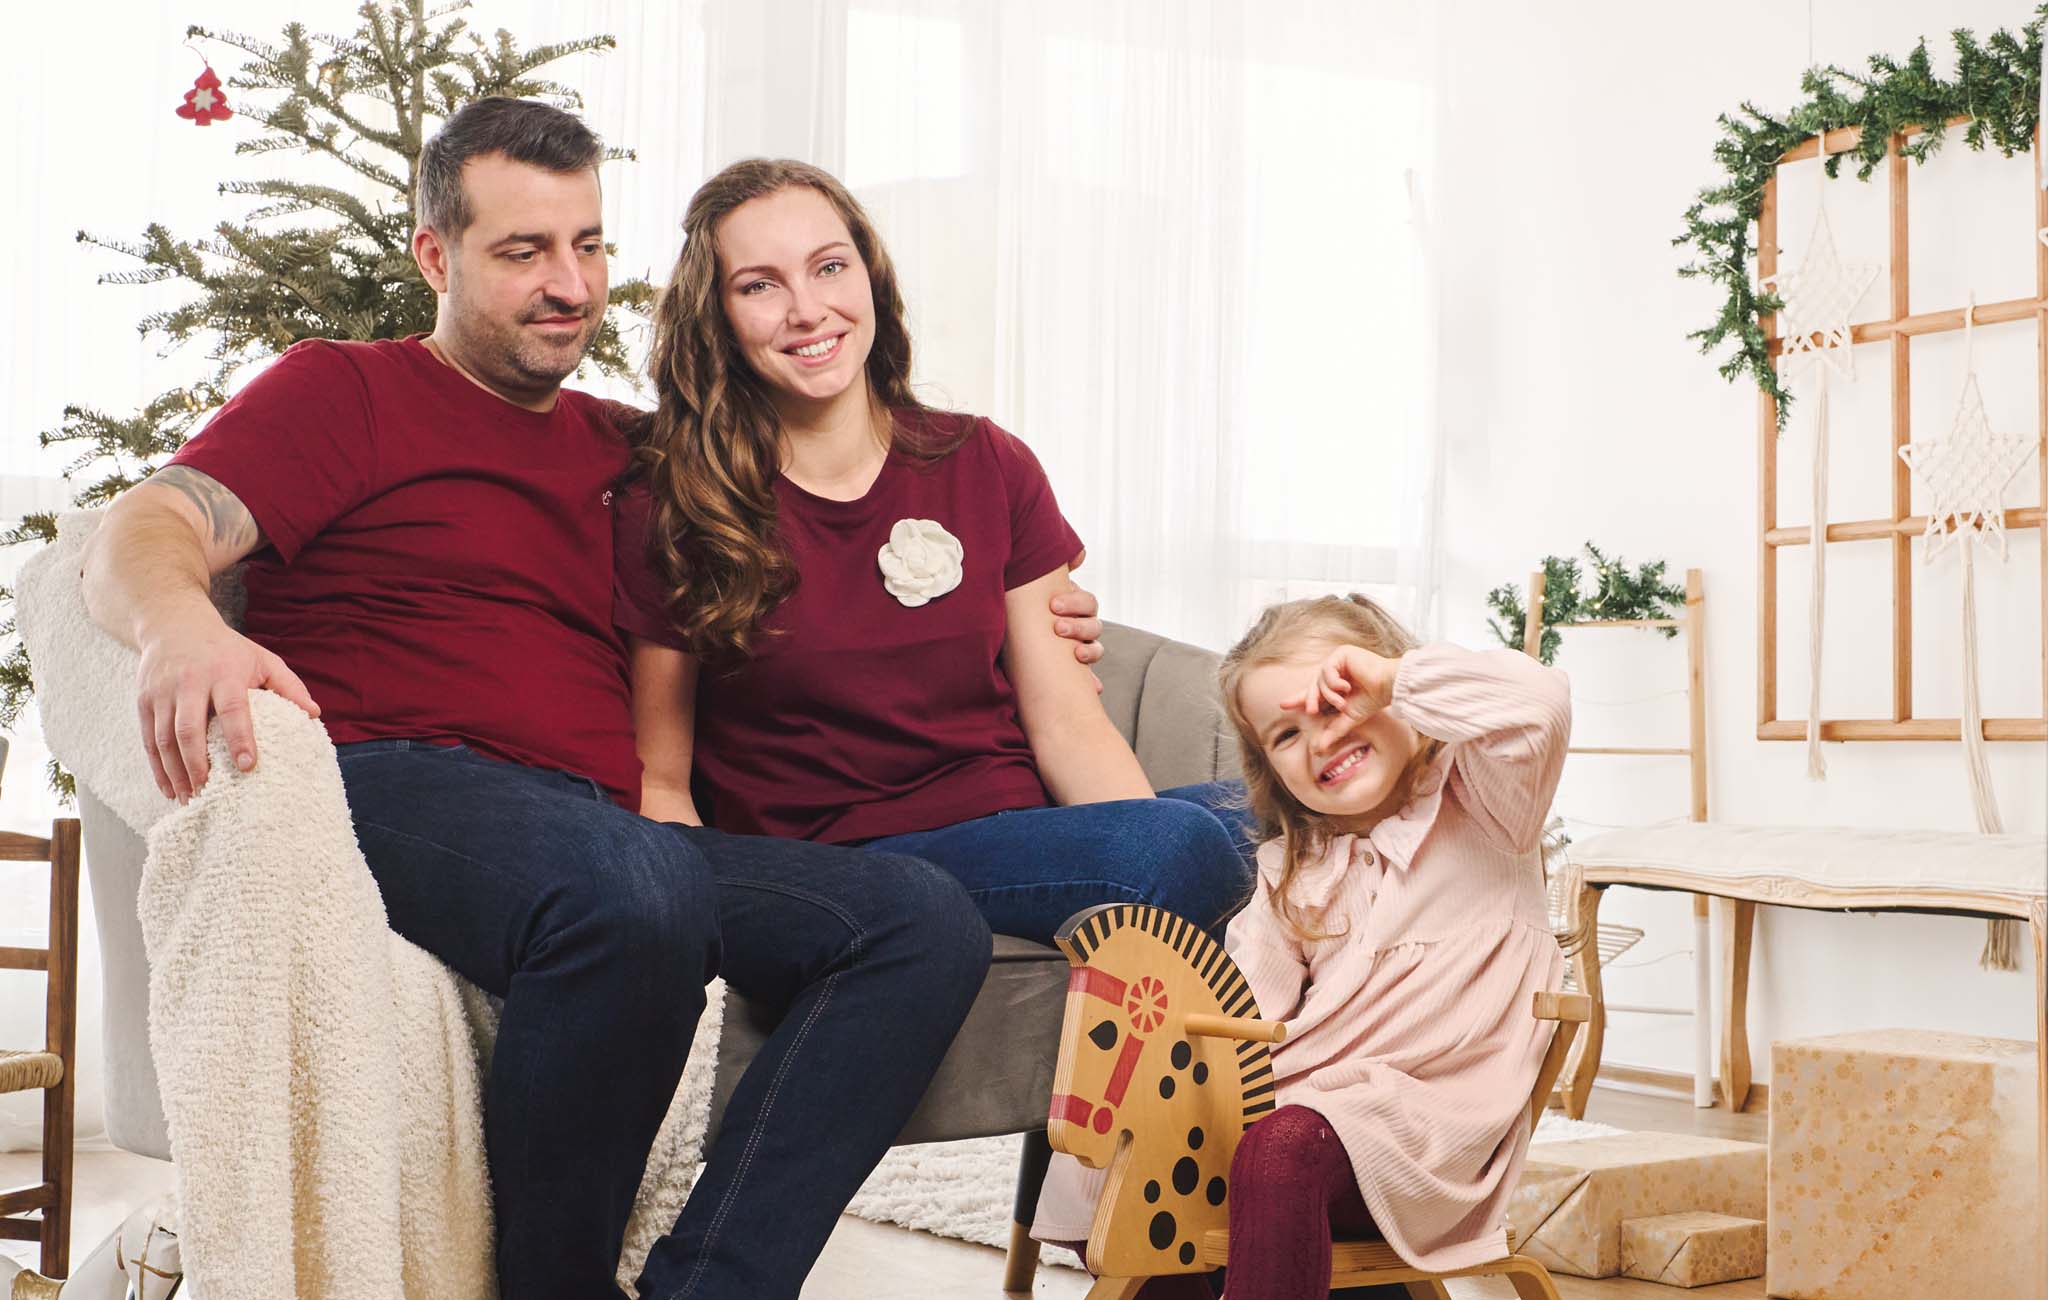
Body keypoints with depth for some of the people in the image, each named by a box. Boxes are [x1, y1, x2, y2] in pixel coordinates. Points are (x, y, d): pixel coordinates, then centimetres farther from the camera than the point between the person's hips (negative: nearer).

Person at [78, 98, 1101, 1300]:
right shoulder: (347, 393, 15)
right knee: (631, 886, -39)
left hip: (611, 833, 6)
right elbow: (143, 536, 0)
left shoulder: (626, 453, 29)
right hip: (392, 785, -5)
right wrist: (181, 624, -27)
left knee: (926, 918, -19)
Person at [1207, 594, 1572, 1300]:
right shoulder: (1288, 871, 23)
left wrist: (1387, 678, -11)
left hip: (1429, 1111, -6)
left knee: (1279, 1150, -36)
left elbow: (1537, 704, -17)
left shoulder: (1477, 804, 6)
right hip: (1297, 1096, 6)